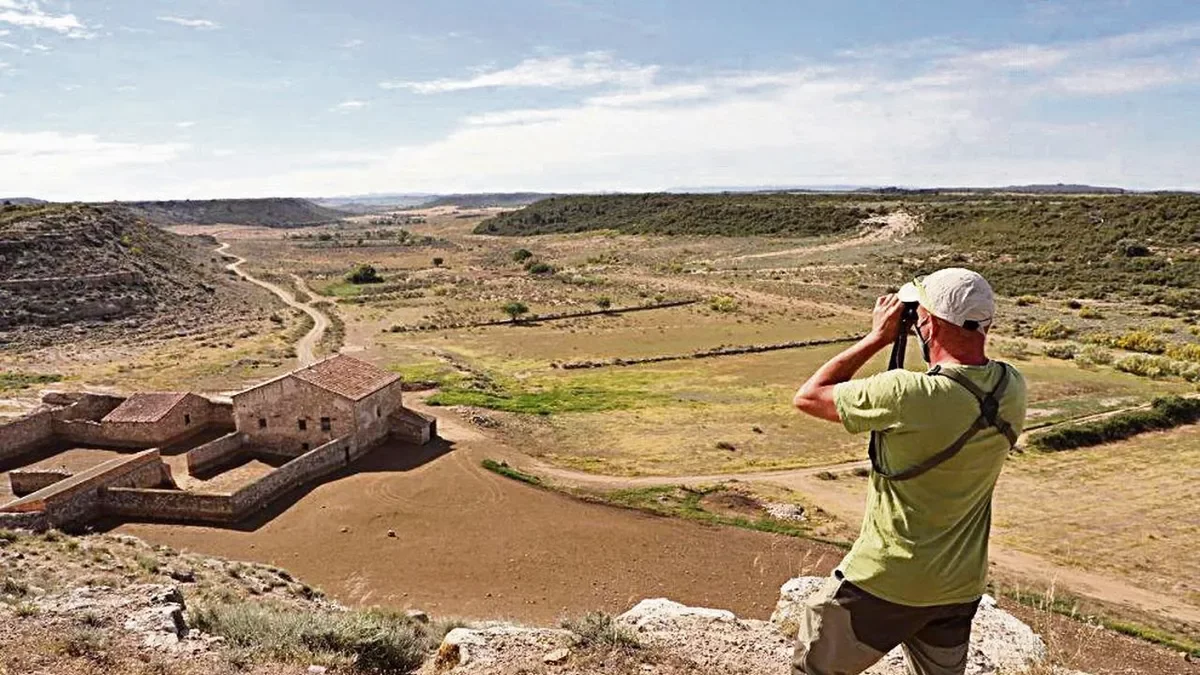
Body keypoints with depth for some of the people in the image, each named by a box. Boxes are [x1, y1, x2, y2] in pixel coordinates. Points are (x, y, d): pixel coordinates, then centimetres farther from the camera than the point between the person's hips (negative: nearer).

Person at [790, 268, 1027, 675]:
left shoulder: (907, 395, -30)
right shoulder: (1012, 390, -9)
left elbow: (808, 397, -17)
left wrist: (877, 337, -11)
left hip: (886, 580, -6)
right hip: (962, 585, 7)